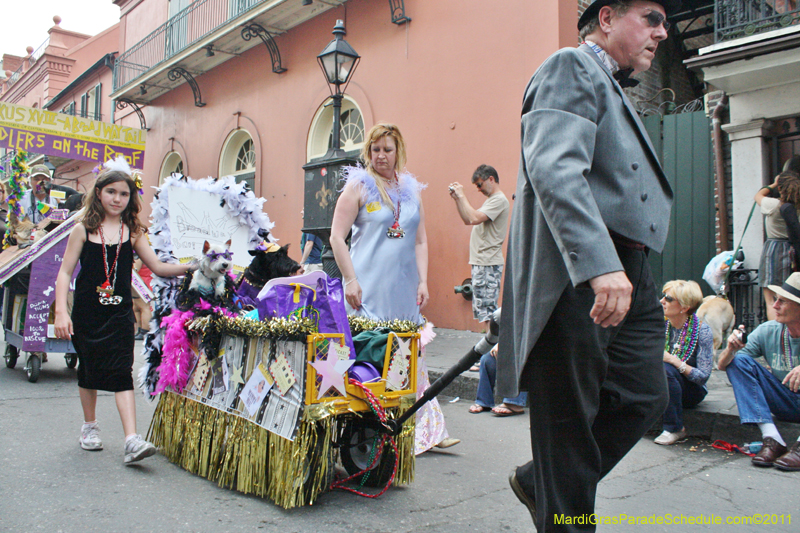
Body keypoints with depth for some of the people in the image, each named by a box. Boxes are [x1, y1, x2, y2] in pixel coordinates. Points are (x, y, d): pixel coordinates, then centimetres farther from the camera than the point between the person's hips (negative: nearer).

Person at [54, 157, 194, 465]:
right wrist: (61, 311, -11)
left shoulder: (132, 232, 4)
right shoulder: (83, 230, -1)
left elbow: (158, 267, 1)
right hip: (87, 313, 0)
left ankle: (132, 440, -16)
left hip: (119, 313, 0)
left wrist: (189, 266, -14)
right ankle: (90, 426, 36)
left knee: (121, 372, -9)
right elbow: (65, 272, -2)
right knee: (88, 369, 14)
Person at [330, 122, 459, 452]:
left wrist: (423, 281, 4)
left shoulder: (412, 190, 14)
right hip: (369, 289, -4)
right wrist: (351, 280, -12)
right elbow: (337, 237, -4)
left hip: (404, 289, 4)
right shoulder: (359, 186, 1)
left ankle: (425, 429, 14)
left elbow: (420, 241, 14)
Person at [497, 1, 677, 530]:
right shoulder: (572, 66, -4)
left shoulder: (611, 90, 28)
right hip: (575, 275, -10)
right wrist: (600, 265, -33)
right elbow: (553, 169, -22)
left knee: (644, 396, 8)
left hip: (625, 273, 10)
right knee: (570, 418, 0)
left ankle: (537, 482, 24)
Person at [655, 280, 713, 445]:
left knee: (664, 369, -34)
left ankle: (675, 429, -19)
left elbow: (703, 376, -16)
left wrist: (672, 359, -27)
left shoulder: (702, 330, -13)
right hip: (662, 387, 3)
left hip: (691, 390, -3)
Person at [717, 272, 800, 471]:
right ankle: (772, 440, -22)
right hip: (784, 402, 4)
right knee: (738, 361, -14)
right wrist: (731, 349, -28)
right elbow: (722, 364, -7)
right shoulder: (768, 331, -7)